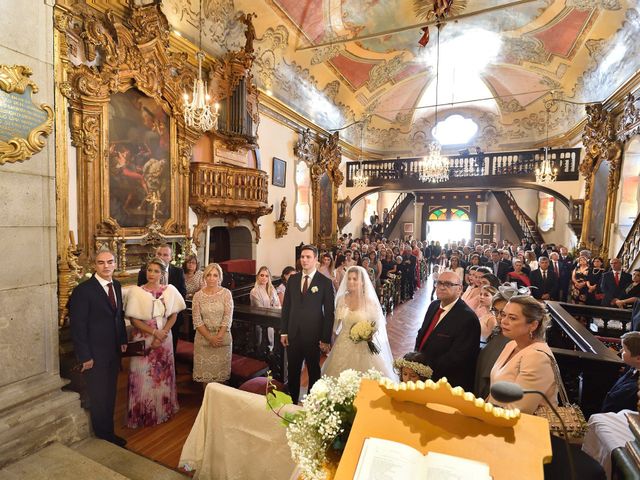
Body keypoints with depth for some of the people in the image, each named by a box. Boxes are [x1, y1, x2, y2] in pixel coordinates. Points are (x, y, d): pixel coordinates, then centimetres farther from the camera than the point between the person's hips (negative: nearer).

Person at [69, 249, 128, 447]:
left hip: (114, 351, 6)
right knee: (99, 397, 10)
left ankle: (108, 432, 35)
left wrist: (123, 340, 6)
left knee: (110, 394, 18)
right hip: (95, 353, -6)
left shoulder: (116, 285, 3)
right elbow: (77, 325, -15)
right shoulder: (83, 290, -17)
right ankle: (103, 436, 30)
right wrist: (85, 356, -15)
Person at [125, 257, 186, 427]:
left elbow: (173, 315, 1)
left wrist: (162, 335, -11)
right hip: (143, 339, -2)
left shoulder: (169, 290, -2)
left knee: (163, 374, 13)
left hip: (164, 338, 2)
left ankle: (164, 409, 32)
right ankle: (143, 414, 25)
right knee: (143, 376, 5)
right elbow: (133, 319, -9)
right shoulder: (136, 291, -8)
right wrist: (154, 332, -16)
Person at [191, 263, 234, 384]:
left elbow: (228, 317, -7)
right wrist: (210, 337, -12)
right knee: (205, 370, 6)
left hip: (223, 338, 0)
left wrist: (219, 336, -15)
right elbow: (197, 320, -5)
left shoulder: (226, 293, -3)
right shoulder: (198, 296, -1)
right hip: (203, 338, 1)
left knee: (220, 370, 6)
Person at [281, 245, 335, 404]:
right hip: (293, 334, 3)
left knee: (314, 371, 15)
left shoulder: (325, 282, -8)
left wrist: (326, 339, -8)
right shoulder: (292, 279, 3)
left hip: (313, 335, -3)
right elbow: (286, 307, 6)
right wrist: (284, 332, 4)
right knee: (293, 371, 15)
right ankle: (292, 401, 33)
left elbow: (329, 312, -7)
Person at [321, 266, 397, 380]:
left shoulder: (370, 301, -11)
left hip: (363, 347, -3)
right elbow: (336, 323, 9)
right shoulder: (341, 299, -2)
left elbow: (378, 325, -3)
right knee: (341, 377, 11)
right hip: (343, 345, 3)